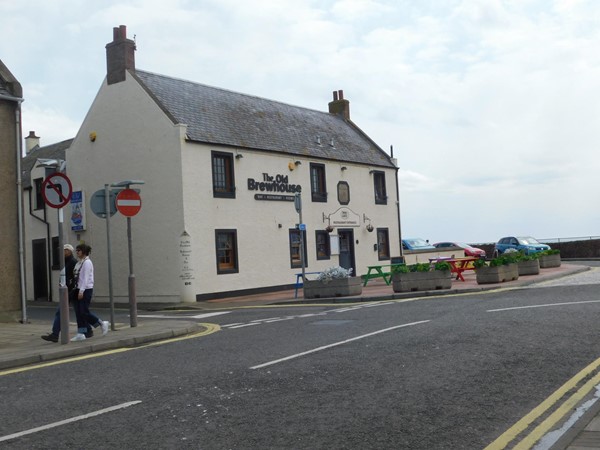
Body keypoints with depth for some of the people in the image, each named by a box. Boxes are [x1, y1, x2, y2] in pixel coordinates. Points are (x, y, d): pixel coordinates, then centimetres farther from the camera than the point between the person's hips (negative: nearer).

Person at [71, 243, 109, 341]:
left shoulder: (87, 262, -10)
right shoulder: (79, 263, 15)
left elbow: (85, 278, -16)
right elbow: (77, 277, 16)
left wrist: (81, 291, -21)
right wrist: (77, 290, 11)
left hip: (86, 290, -8)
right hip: (78, 290, 8)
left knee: (84, 311, -8)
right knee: (79, 312, 5)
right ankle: (81, 334, 11)